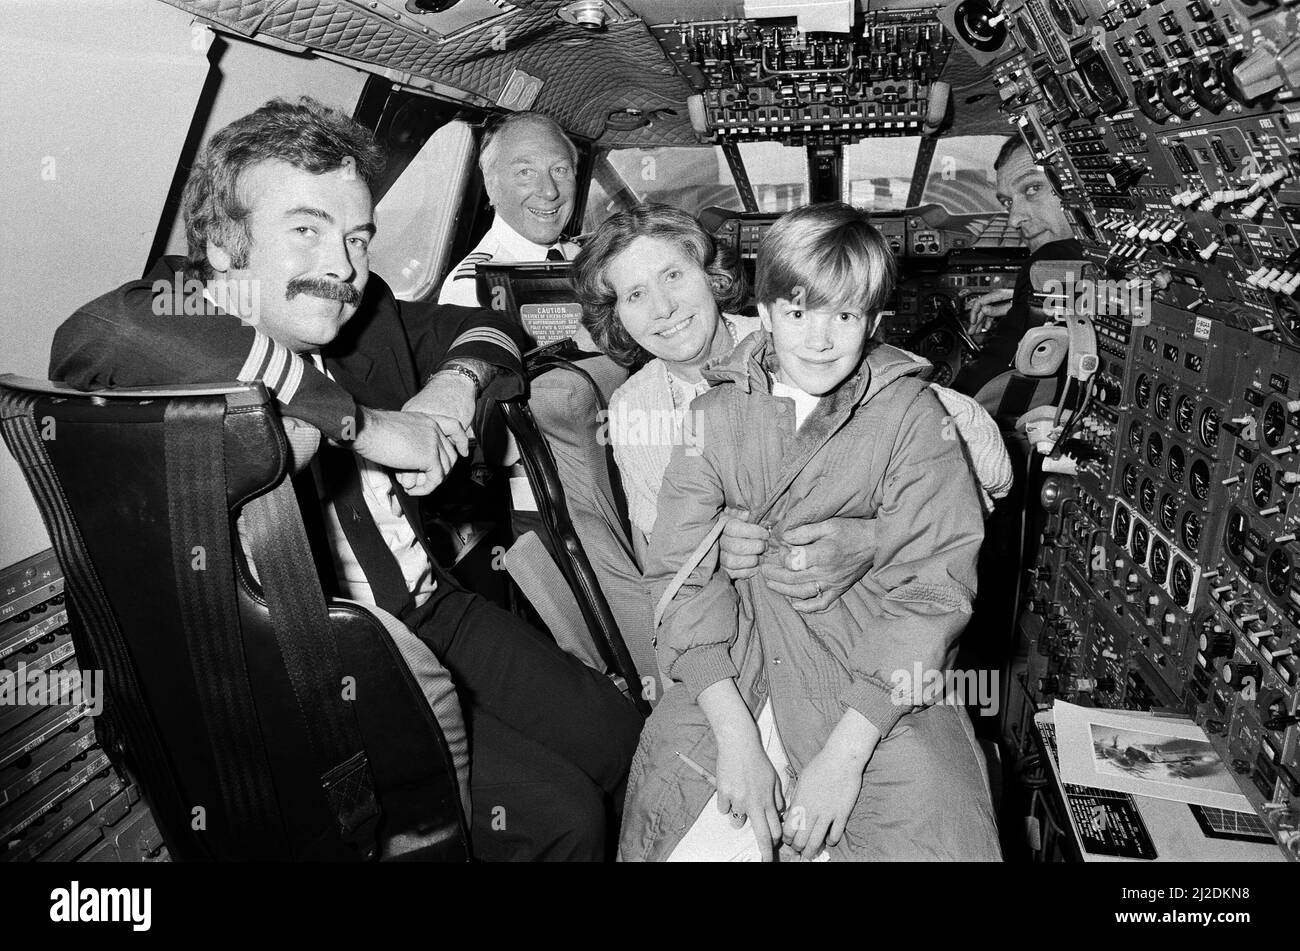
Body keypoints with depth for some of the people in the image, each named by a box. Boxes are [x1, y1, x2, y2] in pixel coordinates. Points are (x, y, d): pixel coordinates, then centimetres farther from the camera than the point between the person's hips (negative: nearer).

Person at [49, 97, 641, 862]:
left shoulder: (363, 312, 3)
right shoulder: (188, 320, -16)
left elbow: (480, 327, 19)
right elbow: (96, 335, -40)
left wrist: (454, 385, -7)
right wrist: (362, 420, -32)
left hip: (435, 610, 7)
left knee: (629, 744, 6)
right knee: (558, 815, -13)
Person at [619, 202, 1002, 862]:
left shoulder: (911, 413, -3)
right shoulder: (713, 416, 3)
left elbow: (929, 589, -9)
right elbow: (681, 572, -4)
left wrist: (845, 753, -17)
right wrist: (735, 734, -16)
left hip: (874, 680, -1)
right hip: (734, 668, 1)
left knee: (934, 836, -20)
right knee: (686, 840, -16)